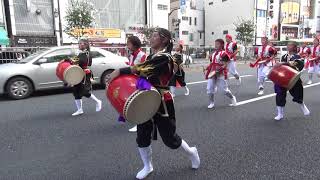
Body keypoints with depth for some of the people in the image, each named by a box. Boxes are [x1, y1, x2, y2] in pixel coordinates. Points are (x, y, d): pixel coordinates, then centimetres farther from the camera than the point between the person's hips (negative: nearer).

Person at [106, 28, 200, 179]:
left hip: (162, 103, -8)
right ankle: (147, 166, 31)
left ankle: (192, 152, 34)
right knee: (142, 136, 9)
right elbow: (143, 75, 11)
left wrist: (119, 71, -26)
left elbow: (143, 69, -29)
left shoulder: (164, 57, -18)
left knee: (169, 138, 5)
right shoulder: (152, 56, 11)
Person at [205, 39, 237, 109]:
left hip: (220, 74, -7)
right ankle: (211, 103, 16)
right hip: (212, 74, 7)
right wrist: (207, 68, 8)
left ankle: (232, 98, 29)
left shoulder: (224, 54, -9)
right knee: (210, 88, 3)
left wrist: (220, 68, -26)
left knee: (224, 89, 2)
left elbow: (225, 65, -12)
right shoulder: (213, 54, 14)